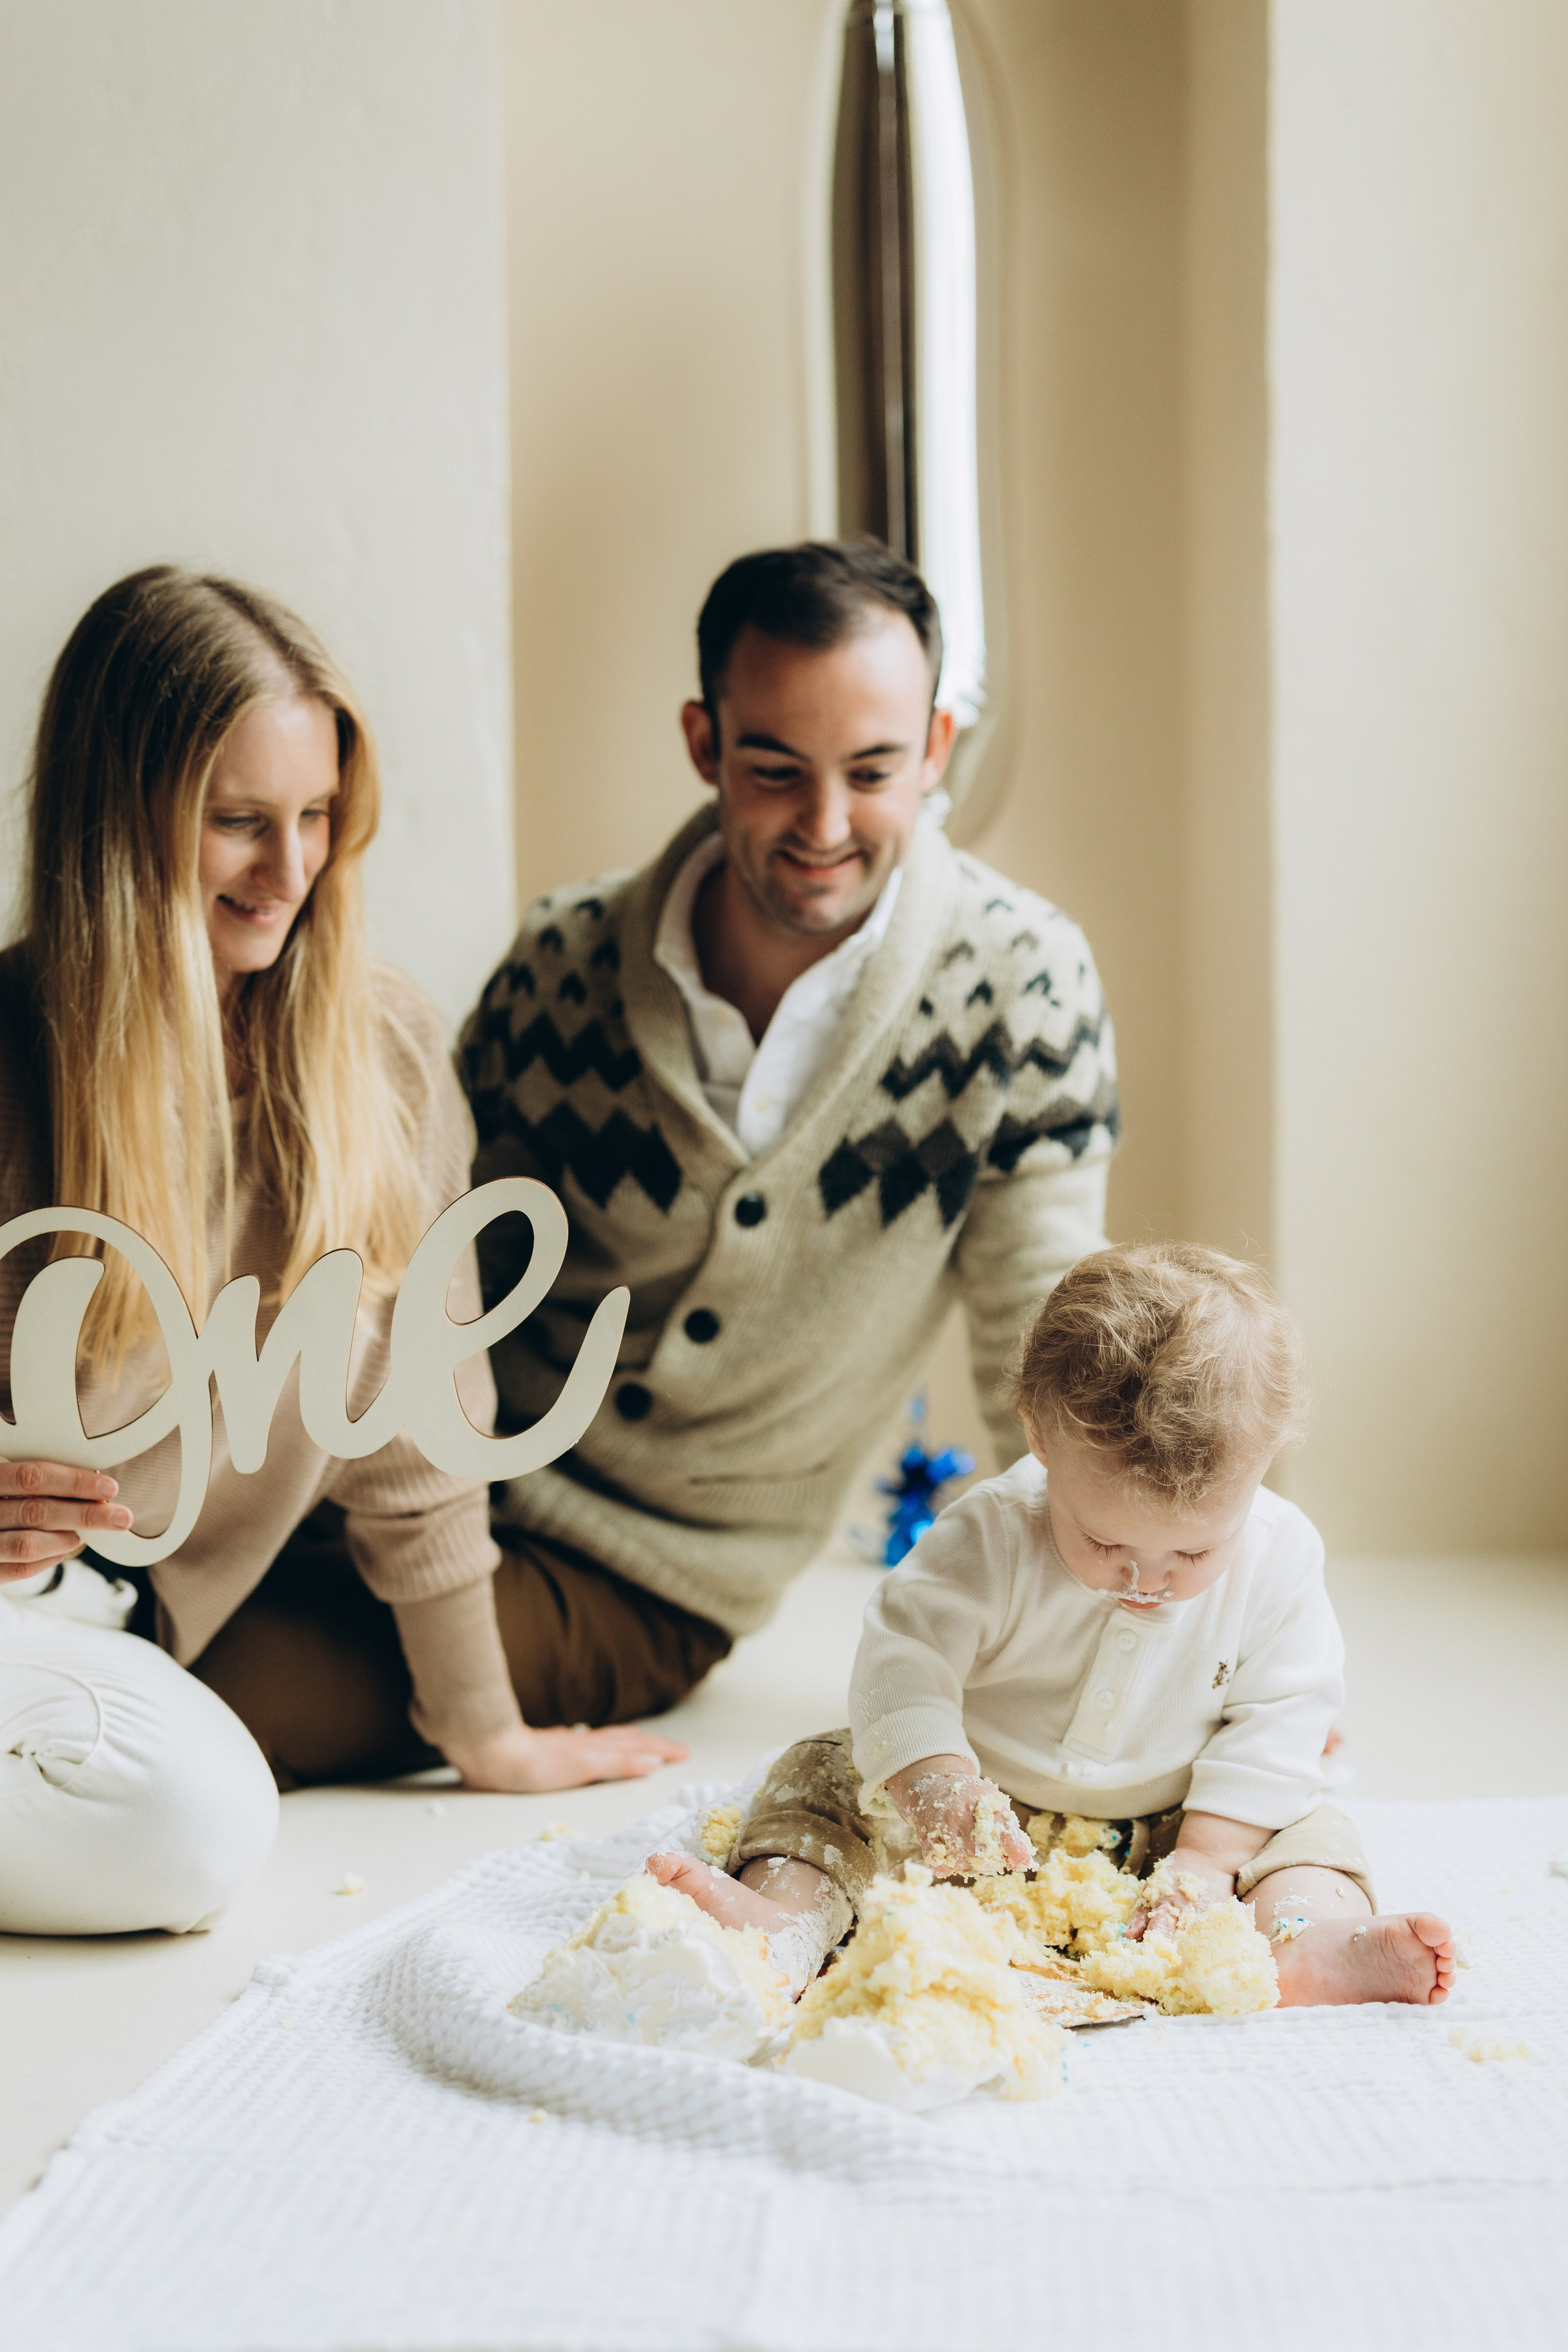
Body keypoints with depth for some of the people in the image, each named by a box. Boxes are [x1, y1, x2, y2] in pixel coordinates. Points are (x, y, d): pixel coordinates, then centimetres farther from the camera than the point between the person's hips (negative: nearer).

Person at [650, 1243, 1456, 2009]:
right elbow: (903, 1660, -25)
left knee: (1305, 1828, -18)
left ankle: (1312, 1942, -44)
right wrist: (936, 1784, -43)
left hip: (1160, 1832, 1)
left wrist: (1207, 1858, -22)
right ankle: (789, 1919, -39)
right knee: (829, 1776, -17)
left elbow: (1277, 1718, -13)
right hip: (996, 1823, -1)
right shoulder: (992, 1537, -22)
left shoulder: (1280, 1558, -17)